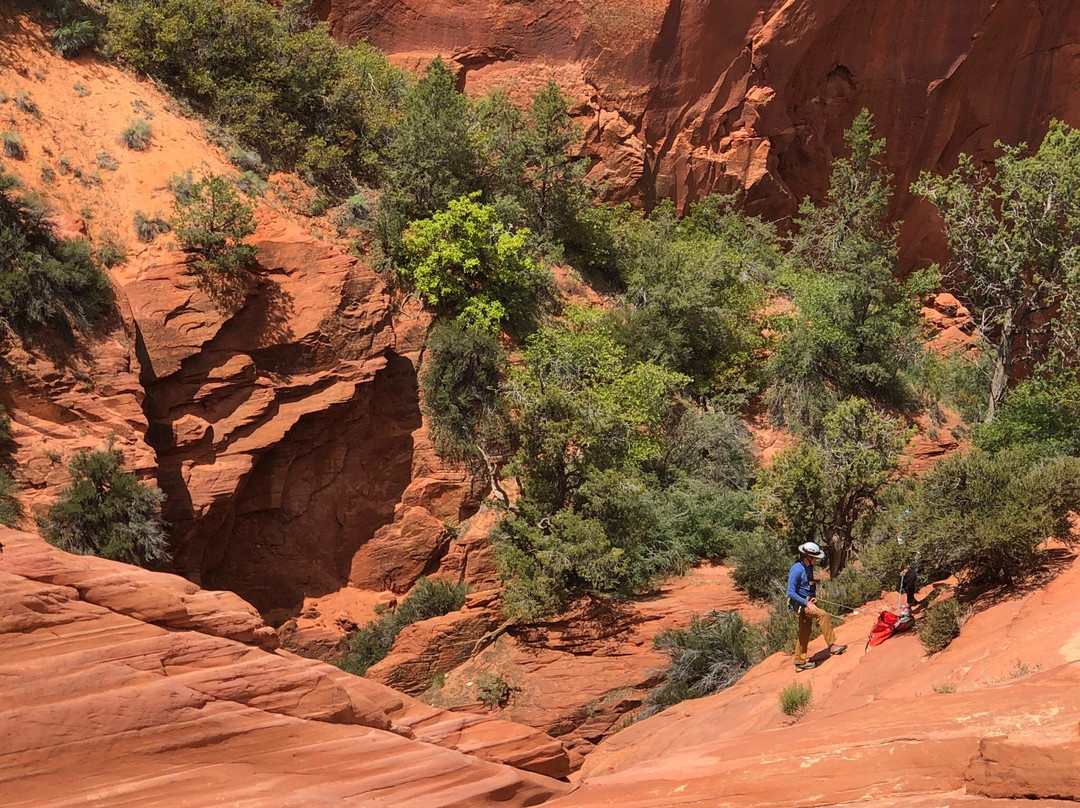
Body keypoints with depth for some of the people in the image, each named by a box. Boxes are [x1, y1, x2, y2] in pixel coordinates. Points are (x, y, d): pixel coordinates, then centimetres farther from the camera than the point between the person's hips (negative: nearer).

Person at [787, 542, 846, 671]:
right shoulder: (797, 569, -21)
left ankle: (800, 662, 21)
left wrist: (812, 598, 3)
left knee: (804, 634, 13)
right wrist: (807, 603, -26)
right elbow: (791, 593, -23)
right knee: (822, 615, -27)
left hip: (807, 602, 9)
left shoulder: (809, 567, 7)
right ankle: (832, 646, -26)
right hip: (800, 604, -9)